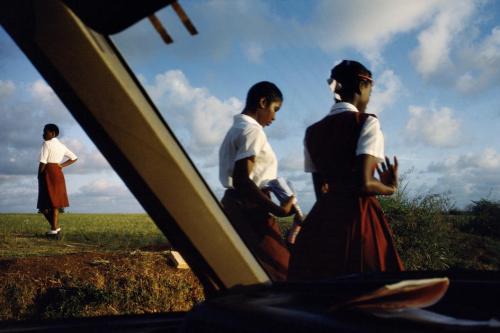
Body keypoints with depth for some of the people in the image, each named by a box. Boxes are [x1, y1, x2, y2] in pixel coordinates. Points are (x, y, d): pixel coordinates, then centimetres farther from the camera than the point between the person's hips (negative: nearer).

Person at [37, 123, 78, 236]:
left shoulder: (46, 143, -8)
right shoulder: (62, 146, 15)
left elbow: (43, 162, -15)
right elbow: (74, 158, 20)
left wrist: (39, 176, -6)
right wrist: (62, 166, 12)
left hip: (47, 173, -8)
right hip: (58, 174, 8)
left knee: (46, 202, -5)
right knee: (54, 202, 8)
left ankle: (55, 227, -10)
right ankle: (54, 228, 3)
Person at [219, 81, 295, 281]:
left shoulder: (235, 130, 17)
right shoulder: (252, 130, -12)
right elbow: (242, 181, -22)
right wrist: (278, 210, -22)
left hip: (234, 205, 10)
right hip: (249, 211, -10)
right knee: (279, 271, -6)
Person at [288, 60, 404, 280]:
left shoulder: (313, 132, 12)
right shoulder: (366, 123, -5)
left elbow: (321, 190, 12)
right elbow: (364, 183, -15)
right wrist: (390, 188, 2)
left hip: (321, 221, 6)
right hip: (357, 218, -6)